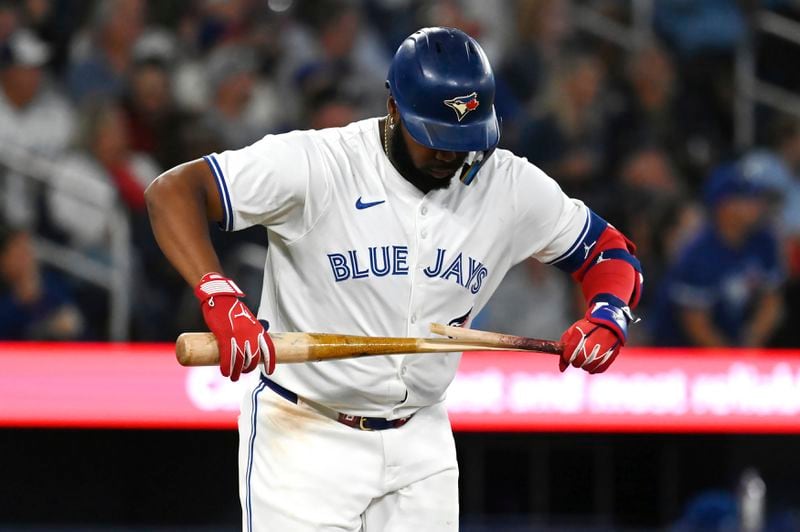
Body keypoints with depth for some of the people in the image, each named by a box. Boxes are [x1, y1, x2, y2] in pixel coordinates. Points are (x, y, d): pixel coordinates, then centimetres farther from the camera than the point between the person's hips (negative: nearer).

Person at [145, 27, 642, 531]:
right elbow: (172, 191, -22)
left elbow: (609, 250, 10)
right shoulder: (316, 164, -18)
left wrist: (607, 317, -13)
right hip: (302, 432, -5)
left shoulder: (510, 186, -3)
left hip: (420, 445, 5)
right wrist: (220, 298, -38)